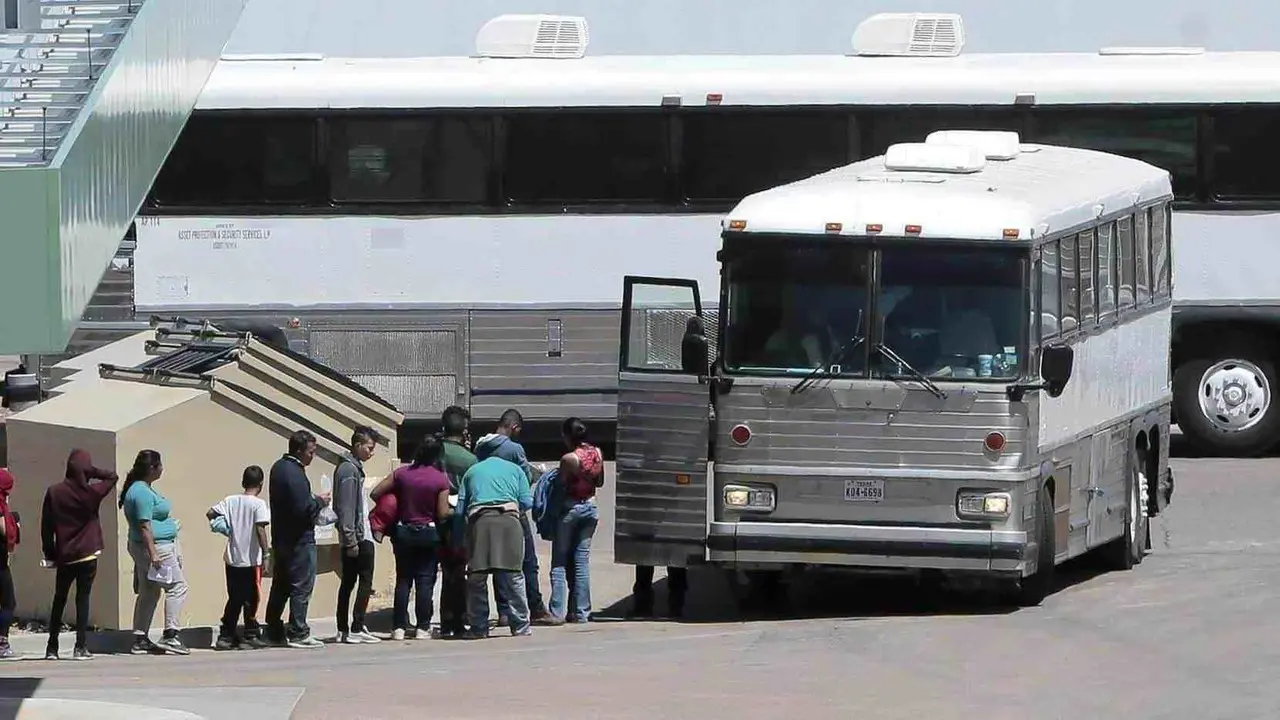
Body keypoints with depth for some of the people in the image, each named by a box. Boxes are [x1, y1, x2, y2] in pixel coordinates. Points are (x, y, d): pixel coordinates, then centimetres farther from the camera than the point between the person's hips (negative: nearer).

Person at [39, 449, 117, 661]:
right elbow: (112, 477, 10)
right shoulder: (91, 493, -7)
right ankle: (80, 647, -5)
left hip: (64, 557, 2)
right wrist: (92, 472, -1)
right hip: (88, 556, -2)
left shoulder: (54, 493, -3)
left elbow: (46, 527, -1)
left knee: (59, 600, 13)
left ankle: (52, 648, 13)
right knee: (83, 599, 2)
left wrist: (50, 554, 6)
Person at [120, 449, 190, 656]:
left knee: (149, 593, 12)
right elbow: (144, 525, -22)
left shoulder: (141, 489, 15)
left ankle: (140, 640, 12)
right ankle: (170, 635, -12)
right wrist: (153, 553, -24)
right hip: (156, 545, -11)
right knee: (177, 586, -8)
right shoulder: (143, 493, -17)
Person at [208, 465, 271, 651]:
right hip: (251, 559, -5)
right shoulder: (258, 504, -10)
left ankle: (226, 636, 11)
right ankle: (250, 636, 4)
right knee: (251, 599, 3)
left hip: (232, 559, 5)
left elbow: (210, 513, 2)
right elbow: (260, 529, -17)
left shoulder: (230, 501, 4)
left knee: (234, 599, 12)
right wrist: (265, 552, -14)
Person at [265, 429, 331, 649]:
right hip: (299, 539, -10)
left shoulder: (278, 468, 12)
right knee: (301, 587, -5)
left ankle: (274, 632, 20)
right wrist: (319, 502, -8)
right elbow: (303, 509, -25)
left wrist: (314, 501, 12)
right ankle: (298, 634, -5)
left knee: (280, 586, 15)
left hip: (281, 538, 10)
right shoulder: (294, 474, -19)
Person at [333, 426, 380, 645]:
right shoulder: (350, 470, -13)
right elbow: (346, 509, -18)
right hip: (358, 536, -10)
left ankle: (343, 630, 12)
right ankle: (356, 629, -11)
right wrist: (351, 540, -20)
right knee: (366, 581, -8)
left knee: (348, 582, 10)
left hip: (352, 537, 10)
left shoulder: (351, 468, 17)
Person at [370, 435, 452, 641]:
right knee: (425, 581, 2)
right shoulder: (441, 479, -10)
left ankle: (399, 627, 3)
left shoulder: (402, 473, -2)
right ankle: (422, 627, -2)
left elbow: (375, 494, -2)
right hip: (428, 534, -2)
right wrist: (451, 511, 10)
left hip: (403, 533, 2)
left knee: (403, 580, 7)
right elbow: (443, 513, -12)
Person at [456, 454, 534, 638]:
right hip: (508, 519, 0)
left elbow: (460, 509, 17)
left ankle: (478, 627, 3)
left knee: (477, 577, 2)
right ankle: (520, 626, 1)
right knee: (513, 575, 1)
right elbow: (526, 502, 11)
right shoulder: (515, 469, 22)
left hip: (479, 521, 0)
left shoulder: (471, 472, 24)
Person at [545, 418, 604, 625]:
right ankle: (582, 612, 9)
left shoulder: (569, 459, -20)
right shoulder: (597, 454, 0)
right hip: (591, 507, 6)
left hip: (570, 508, -6)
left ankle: (558, 612, -5)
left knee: (559, 562, 1)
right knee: (582, 560, 10)